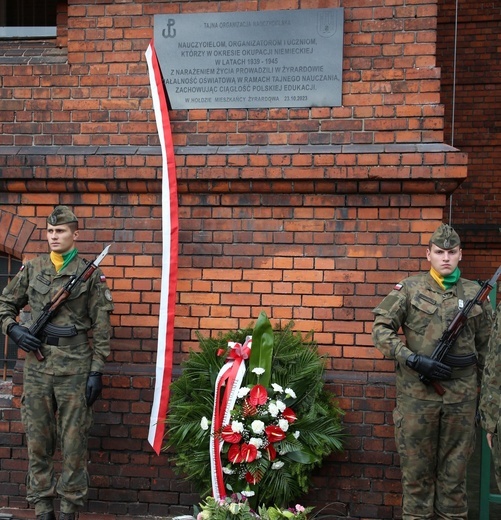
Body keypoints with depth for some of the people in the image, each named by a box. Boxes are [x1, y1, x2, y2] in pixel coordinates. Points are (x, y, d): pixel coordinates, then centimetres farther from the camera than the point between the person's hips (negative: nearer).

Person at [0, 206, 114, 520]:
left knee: (74, 441, 3)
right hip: (36, 364, 3)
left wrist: (97, 371, -7)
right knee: (38, 440, 8)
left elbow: (102, 328, -2)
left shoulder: (90, 274, -1)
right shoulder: (32, 269, 8)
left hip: (75, 365, -3)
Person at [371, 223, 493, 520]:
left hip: (462, 395, 2)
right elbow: (381, 330, -4)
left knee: (455, 465, 11)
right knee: (417, 464, 8)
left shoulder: (475, 293, 6)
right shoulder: (409, 289, -1)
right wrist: (414, 360, -14)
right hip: (417, 392, -2)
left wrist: (483, 388, 12)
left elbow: (486, 345, 13)